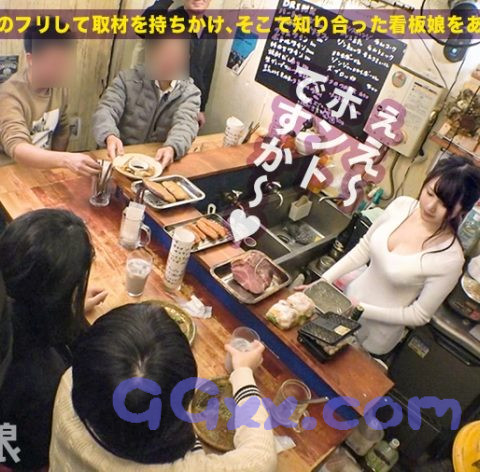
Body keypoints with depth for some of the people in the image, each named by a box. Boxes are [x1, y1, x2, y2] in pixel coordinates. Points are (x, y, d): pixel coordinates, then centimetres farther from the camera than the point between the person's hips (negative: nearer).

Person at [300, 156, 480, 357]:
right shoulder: (402, 205, -15)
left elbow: (420, 315, -17)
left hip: (378, 332, -4)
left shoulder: (449, 258, -28)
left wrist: (362, 310, -20)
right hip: (348, 297, 5)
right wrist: (324, 281, -7)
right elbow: (364, 248, -2)